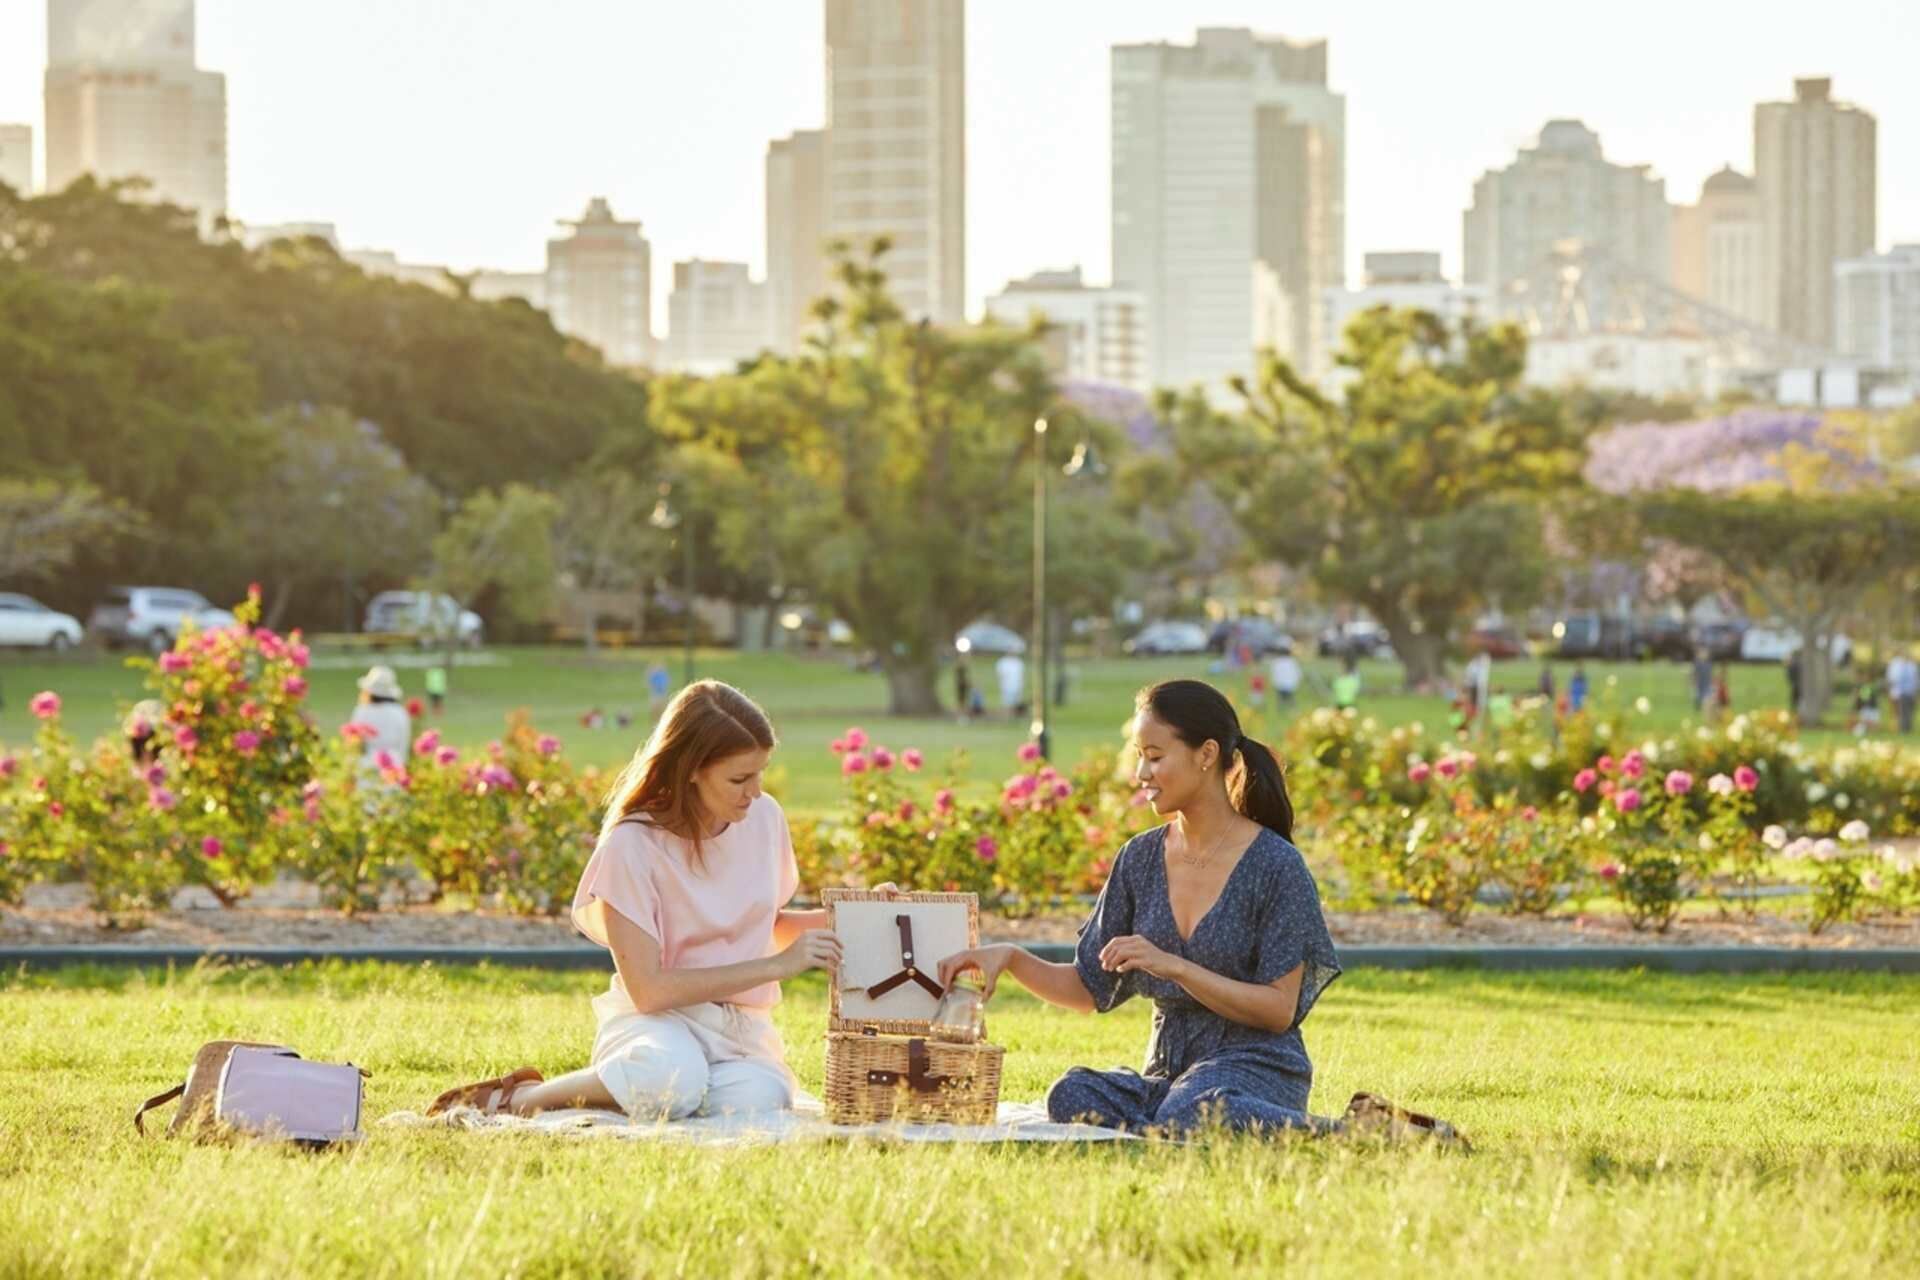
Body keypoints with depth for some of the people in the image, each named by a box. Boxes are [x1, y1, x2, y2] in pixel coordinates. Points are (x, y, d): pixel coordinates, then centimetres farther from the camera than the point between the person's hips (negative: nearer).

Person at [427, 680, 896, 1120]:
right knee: (673, 1081, -41)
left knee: (753, 1103, -34)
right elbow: (648, 989, -19)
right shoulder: (632, 845, -15)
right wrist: (778, 965, -18)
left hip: (743, 1025, 4)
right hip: (658, 1019, -4)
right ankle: (523, 1097, -13)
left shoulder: (764, 818, 3)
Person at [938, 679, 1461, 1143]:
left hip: (1255, 1066, -5)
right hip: (1168, 1067, 5)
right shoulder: (1140, 860, 11)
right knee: (1072, 1096, -29)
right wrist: (1011, 958, -5)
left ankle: (1335, 1134, -22)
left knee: (1192, 1113, -41)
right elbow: (1088, 989, 13)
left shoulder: (1275, 866, -7)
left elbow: (1279, 1009, -11)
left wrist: (1173, 967, -18)